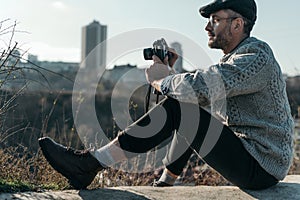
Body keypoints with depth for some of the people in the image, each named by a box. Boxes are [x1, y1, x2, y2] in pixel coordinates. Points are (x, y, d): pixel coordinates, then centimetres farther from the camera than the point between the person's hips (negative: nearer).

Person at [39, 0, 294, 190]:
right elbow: (200, 92, 15)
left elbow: (200, 87, -32)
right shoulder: (235, 57, 15)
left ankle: (91, 163, -18)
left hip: (260, 169, -10)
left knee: (179, 108, -21)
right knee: (187, 109, 18)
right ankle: (165, 183, 23)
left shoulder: (258, 56, -18)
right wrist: (168, 72, -1)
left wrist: (159, 79, -13)